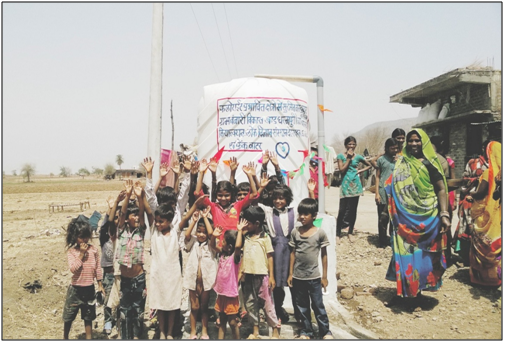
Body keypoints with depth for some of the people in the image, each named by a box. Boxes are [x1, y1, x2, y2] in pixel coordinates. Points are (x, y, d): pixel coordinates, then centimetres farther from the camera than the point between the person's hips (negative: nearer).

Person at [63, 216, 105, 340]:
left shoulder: (93, 250, -3)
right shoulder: (71, 251, -10)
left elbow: (97, 268, 4)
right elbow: (73, 269, -21)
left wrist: (100, 285, 7)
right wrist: (81, 254, -23)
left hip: (89, 288, 2)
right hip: (75, 289, -2)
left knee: (88, 316, 14)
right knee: (69, 316, 12)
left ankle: (88, 338, 27)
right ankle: (65, 337, 34)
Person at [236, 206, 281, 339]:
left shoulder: (265, 238, -6)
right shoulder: (246, 236, 7)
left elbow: (270, 257, -6)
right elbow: (237, 246, -10)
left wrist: (271, 276, -9)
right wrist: (239, 230, -2)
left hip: (261, 275, -5)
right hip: (248, 275, 5)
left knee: (267, 303, 3)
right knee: (250, 303, 12)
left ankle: (275, 328, 16)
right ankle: (255, 329, 25)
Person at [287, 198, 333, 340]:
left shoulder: (320, 233, -8)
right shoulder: (295, 232, -2)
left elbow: (324, 255, -2)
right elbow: (293, 253, 4)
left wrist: (324, 276, 0)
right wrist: (290, 274, 4)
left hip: (314, 277, -3)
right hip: (298, 277, 3)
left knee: (318, 305, 7)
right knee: (302, 306, 13)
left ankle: (325, 331, 22)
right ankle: (306, 331, 27)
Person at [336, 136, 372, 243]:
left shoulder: (358, 156, 6)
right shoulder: (341, 156, 0)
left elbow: (369, 165, 18)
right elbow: (342, 170, -10)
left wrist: (361, 171, 2)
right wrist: (349, 158, -9)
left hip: (355, 185, 3)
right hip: (345, 185, -3)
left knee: (353, 210, 7)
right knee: (342, 210, -6)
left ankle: (350, 233, 19)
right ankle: (338, 234, 0)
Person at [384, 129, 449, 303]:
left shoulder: (429, 163, -4)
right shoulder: (401, 164, 7)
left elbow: (441, 189, -7)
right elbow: (393, 188, 10)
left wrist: (444, 215, -17)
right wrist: (392, 212, 2)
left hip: (427, 217, -3)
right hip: (406, 216, 3)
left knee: (423, 254, 6)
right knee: (405, 252, 4)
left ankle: (418, 288, 19)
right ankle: (402, 290, 13)